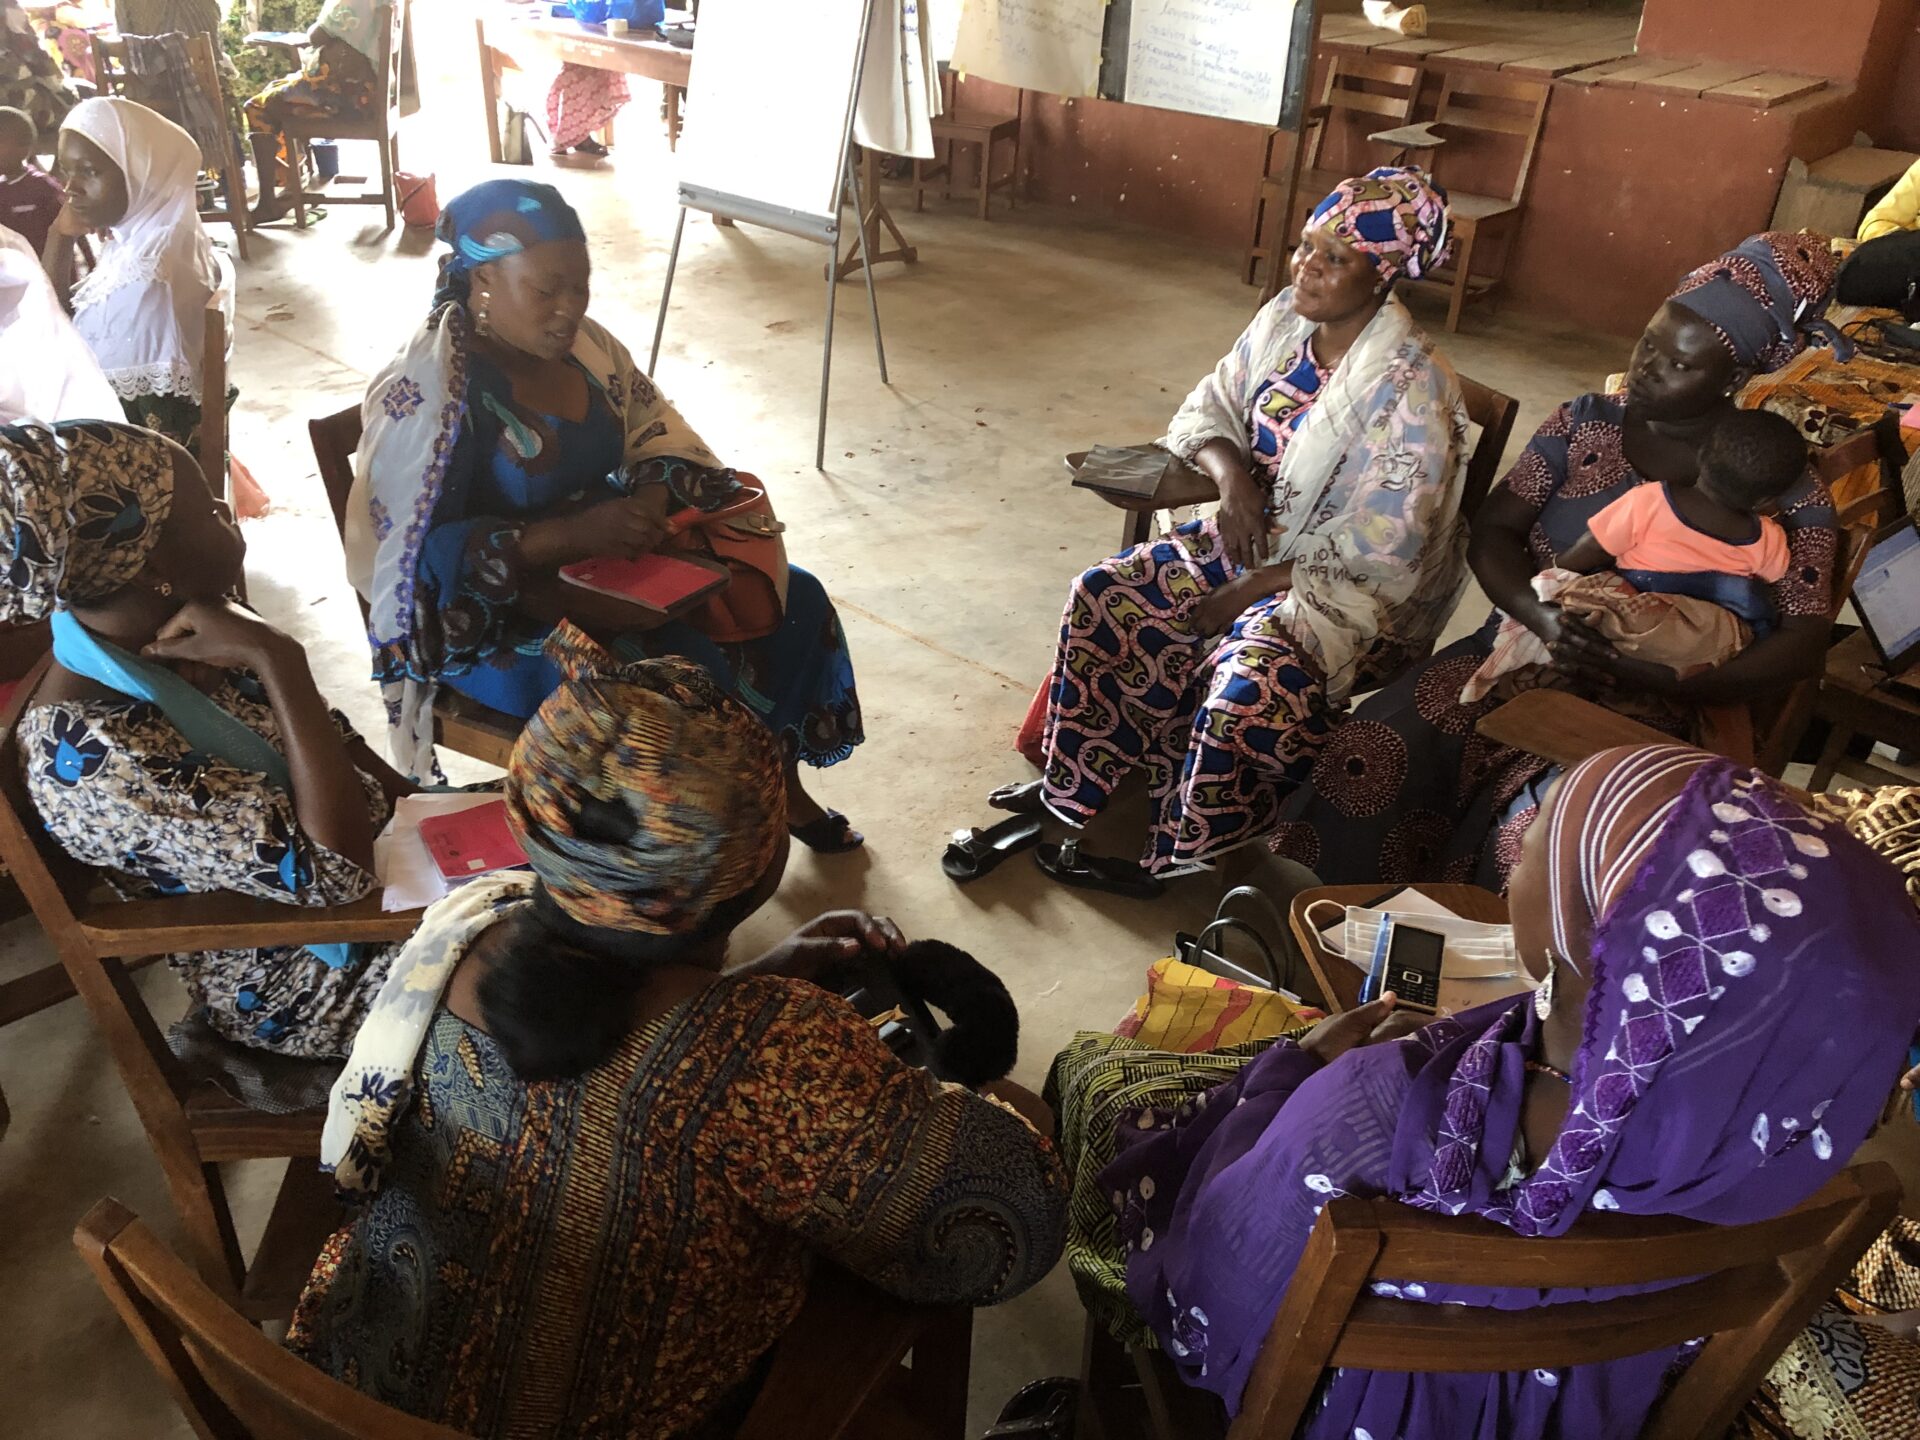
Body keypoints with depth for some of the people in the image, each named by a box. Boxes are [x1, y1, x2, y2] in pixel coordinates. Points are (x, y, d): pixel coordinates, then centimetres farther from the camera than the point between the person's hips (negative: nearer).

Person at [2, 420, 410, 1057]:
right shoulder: (90, 758, -34)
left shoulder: (173, 632, -10)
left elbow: (323, 735, 7)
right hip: (312, 980, -7)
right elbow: (335, 872, -36)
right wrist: (279, 660, -36)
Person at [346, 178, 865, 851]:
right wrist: (580, 530, -32)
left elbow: (662, 446, 8)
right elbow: (427, 559, -24)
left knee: (790, 597, 2)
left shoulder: (580, 345, 1)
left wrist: (653, 499, -17)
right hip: (488, 615, -7)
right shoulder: (428, 390, -20)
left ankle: (779, 782, 17)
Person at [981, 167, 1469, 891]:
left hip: (1348, 588, -7)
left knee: (1250, 683, -32)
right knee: (1103, 596, -8)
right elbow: (1210, 407, 9)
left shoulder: (1413, 386, -22)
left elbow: (1382, 551, -22)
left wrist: (1245, 593, -20)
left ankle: (1177, 850, -8)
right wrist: (1232, 475, -15)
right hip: (1249, 537, 7)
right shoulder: (1284, 319, -1)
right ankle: (1073, 783, 6)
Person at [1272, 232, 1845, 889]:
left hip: (1647, 707, -3)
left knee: (1535, 831, -33)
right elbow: (1492, 533, 1)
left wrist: (1679, 683, -23)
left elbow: (1806, 638, -8)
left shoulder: (1778, 483, -3)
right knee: (1374, 748, -21)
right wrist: (1537, 612, -20)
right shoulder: (1587, 422, 6)